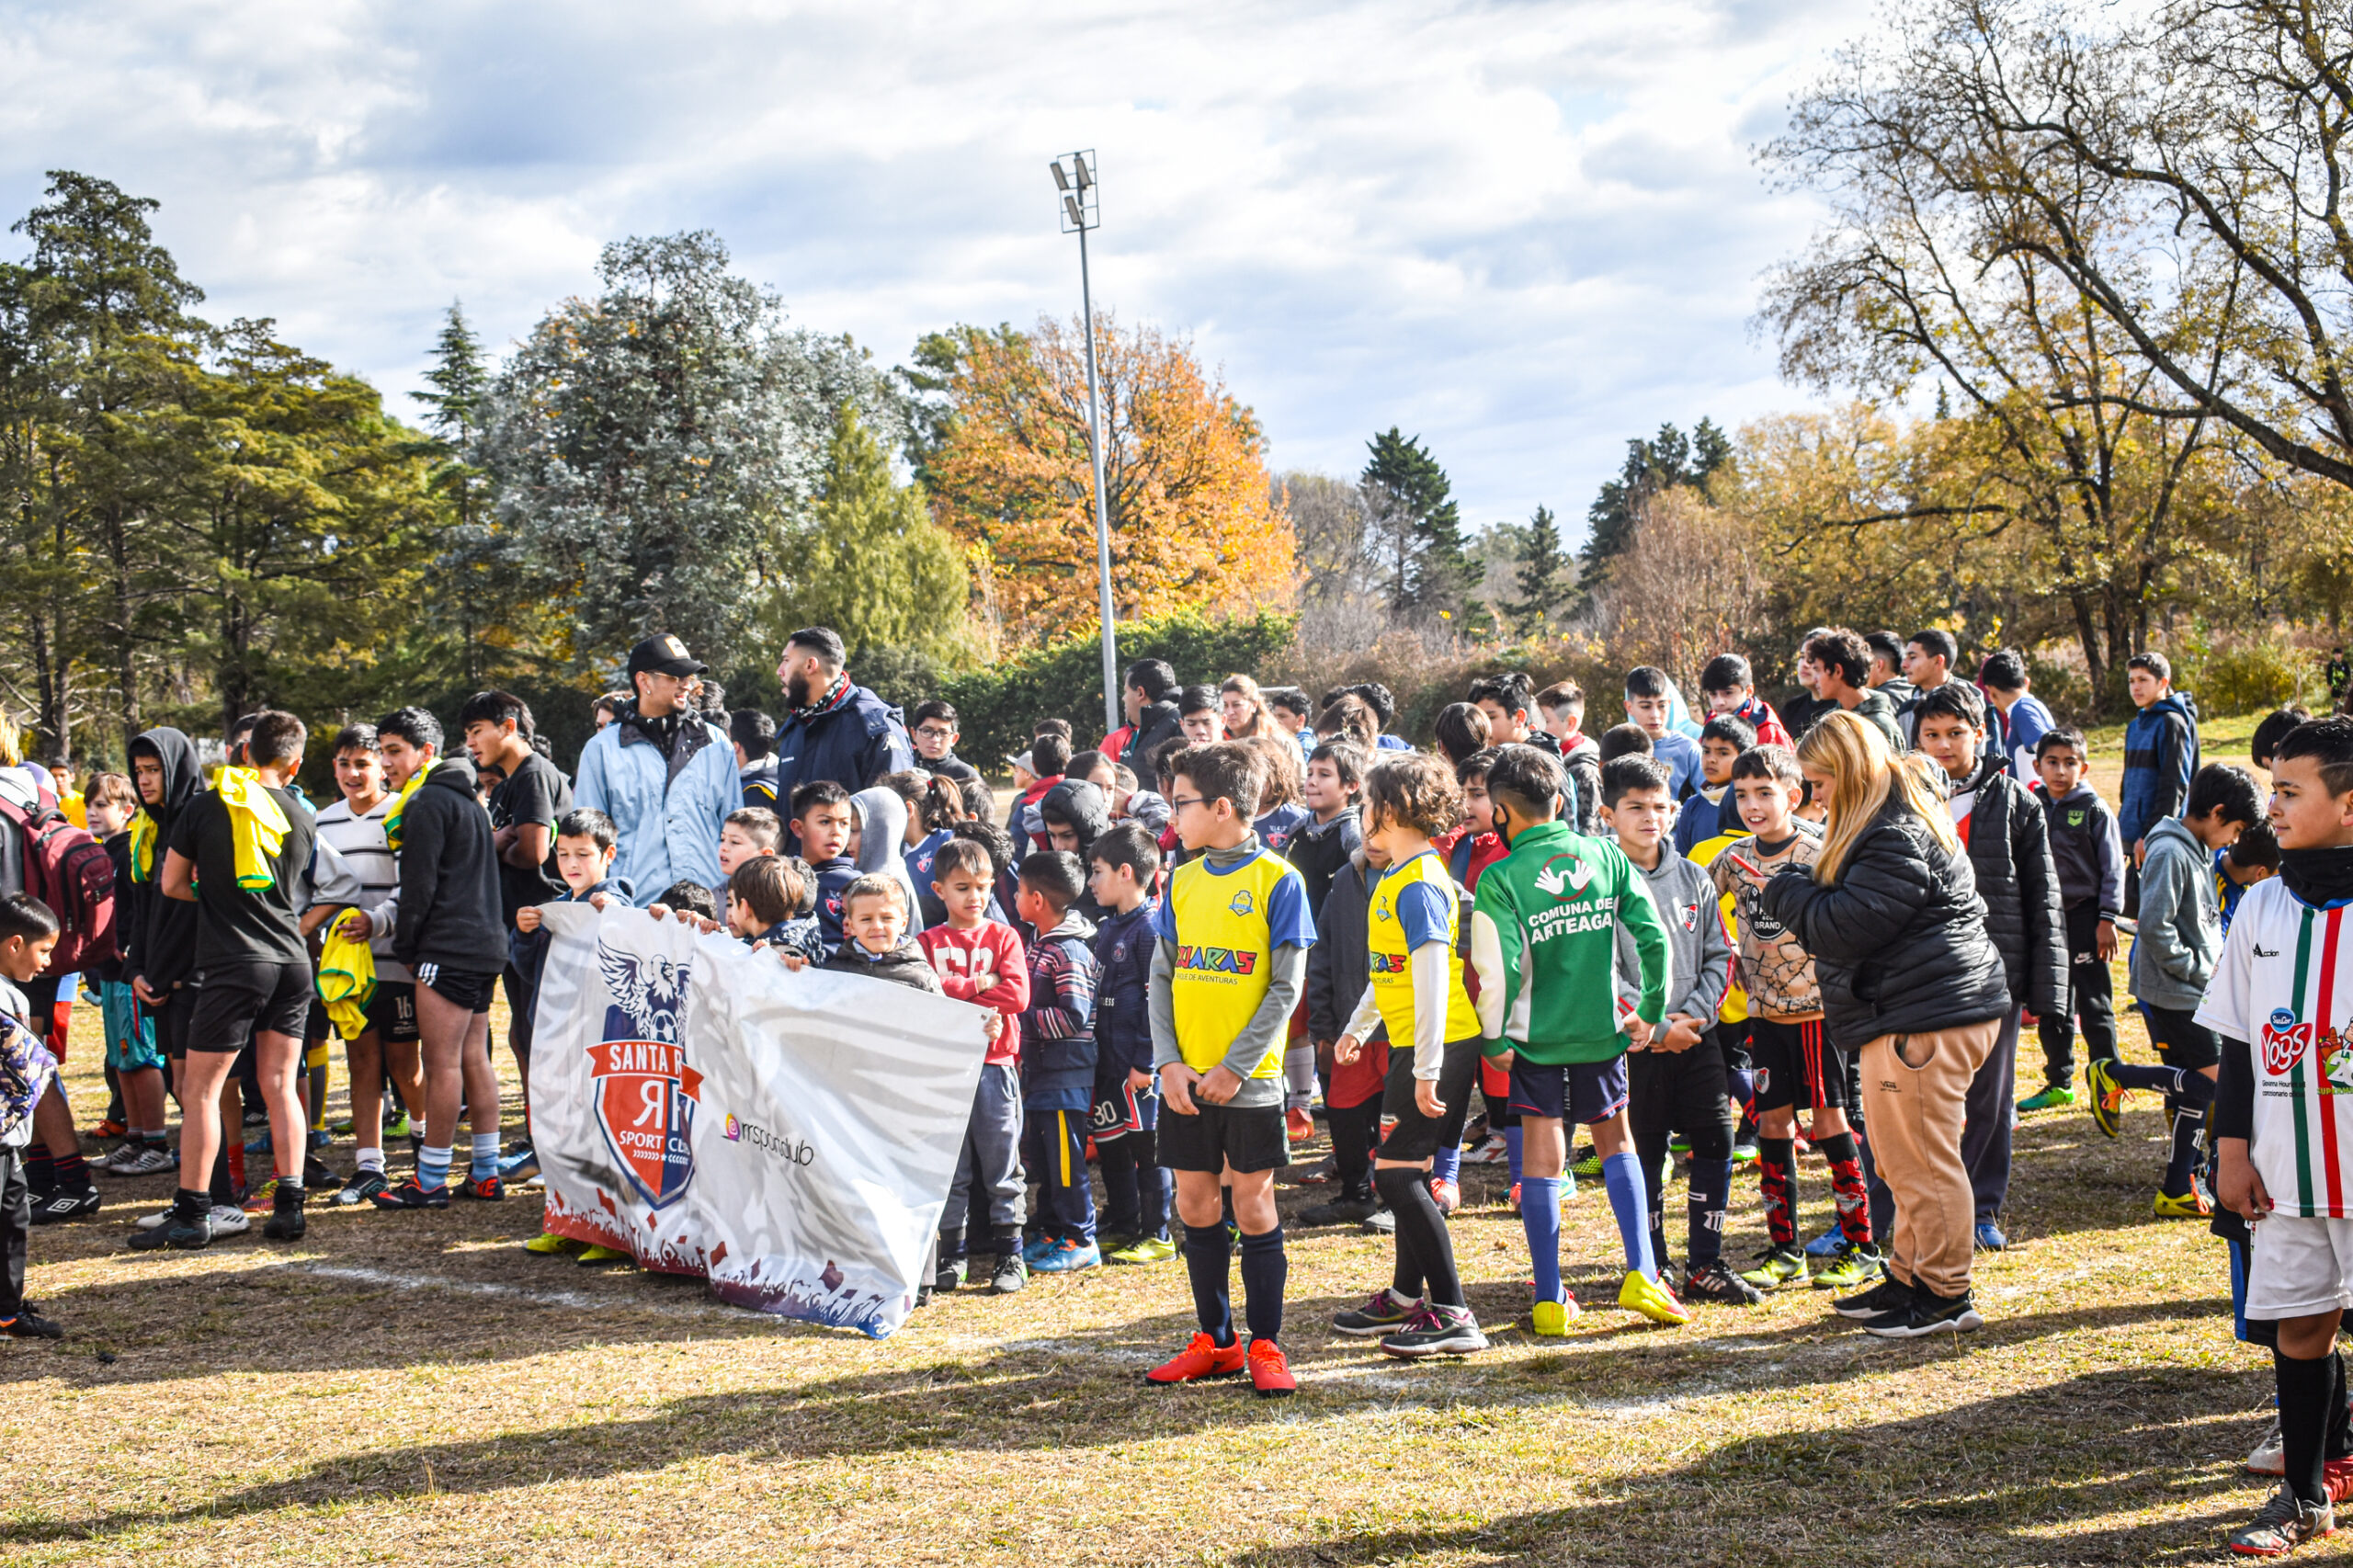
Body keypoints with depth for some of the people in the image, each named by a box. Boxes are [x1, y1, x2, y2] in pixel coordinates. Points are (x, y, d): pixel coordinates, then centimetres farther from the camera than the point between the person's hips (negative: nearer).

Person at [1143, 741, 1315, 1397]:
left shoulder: (1276, 879, -7)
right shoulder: (1182, 881, 8)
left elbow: (1286, 987, -10)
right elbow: (1161, 976, 8)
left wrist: (1234, 1067, -15)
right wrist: (1169, 1061, -5)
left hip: (1249, 1080, -5)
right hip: (1184, 1079, 5)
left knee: (1253, 1207, 1)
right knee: (1196, 1205, 9)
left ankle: (1266, 1346, 10)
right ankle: (1215, 1342, 20)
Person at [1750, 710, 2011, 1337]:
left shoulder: (1896, 839, -17)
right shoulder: (1897, 822, 18)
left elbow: (1845, 927, -19)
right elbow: (1846, 917, 21)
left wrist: (1782, 888, -6)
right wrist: (1795, 887, 8)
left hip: (1923, 1021, -11)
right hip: (1913, 1012, 11)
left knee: (1922, 1161, -4)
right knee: (1901, 1159, 18)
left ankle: (1946, 1296, 4)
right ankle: (1908, 1278, 27)